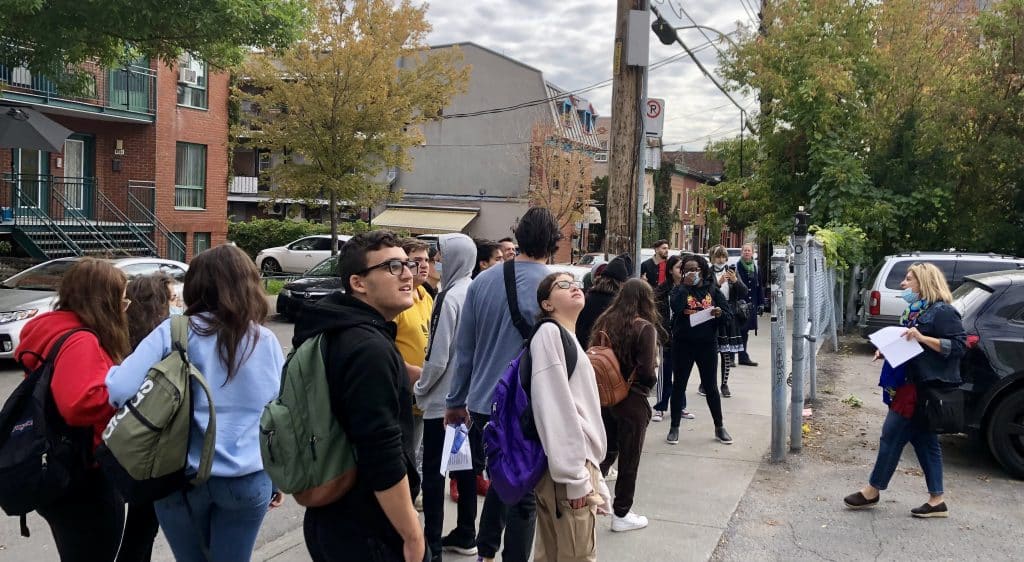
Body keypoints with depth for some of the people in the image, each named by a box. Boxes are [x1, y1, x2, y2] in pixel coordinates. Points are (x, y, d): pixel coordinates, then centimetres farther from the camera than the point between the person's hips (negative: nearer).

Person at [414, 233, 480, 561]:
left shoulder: (450, 298, -19)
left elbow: (438, 357, -19)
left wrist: (420, 390, -3)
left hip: (443, 401, -8)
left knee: (433, 473, 2)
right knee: (464, 465, 16)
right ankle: (465, 535, 26)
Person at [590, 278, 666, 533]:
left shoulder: (605, 321, 0)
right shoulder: (645, 328, -16)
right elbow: (647, 373, -19)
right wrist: (653, 379, 1)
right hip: (632, 401, -5)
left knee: (606, 450, 23)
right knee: (629, 458, 10)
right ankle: (621, 514, 20)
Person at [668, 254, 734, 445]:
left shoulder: (713, 291, 5)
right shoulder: (680, 290, 1)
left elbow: (728, 316, 1)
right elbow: (675, 306, -20)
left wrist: (719, 313, -20)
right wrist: (686, 285, -18)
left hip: (707, 344, 1)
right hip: (683, 344, -1)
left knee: (711, 387, 9)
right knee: (679, 385, 6)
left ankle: (719, 427, 23)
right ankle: (674, 428, 16)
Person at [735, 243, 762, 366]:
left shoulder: (755, 267, 11)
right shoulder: (736, 266, -6)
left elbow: (759, 286, 14)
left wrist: (761, 303, 10)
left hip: (751, 304, 5)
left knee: (745, 331, 14)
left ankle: (743, 356, 22)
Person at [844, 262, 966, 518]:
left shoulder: (942, 312, -13)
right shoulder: (915, 311, 16)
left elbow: (959, 346, -19)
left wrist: (921, 338, -27)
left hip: (925, 388, -10)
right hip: (910, 384, 10)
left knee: (892, 435, -2)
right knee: (925, 440, 12)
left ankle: (872, 491, 10)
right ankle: (936, 501, 19)